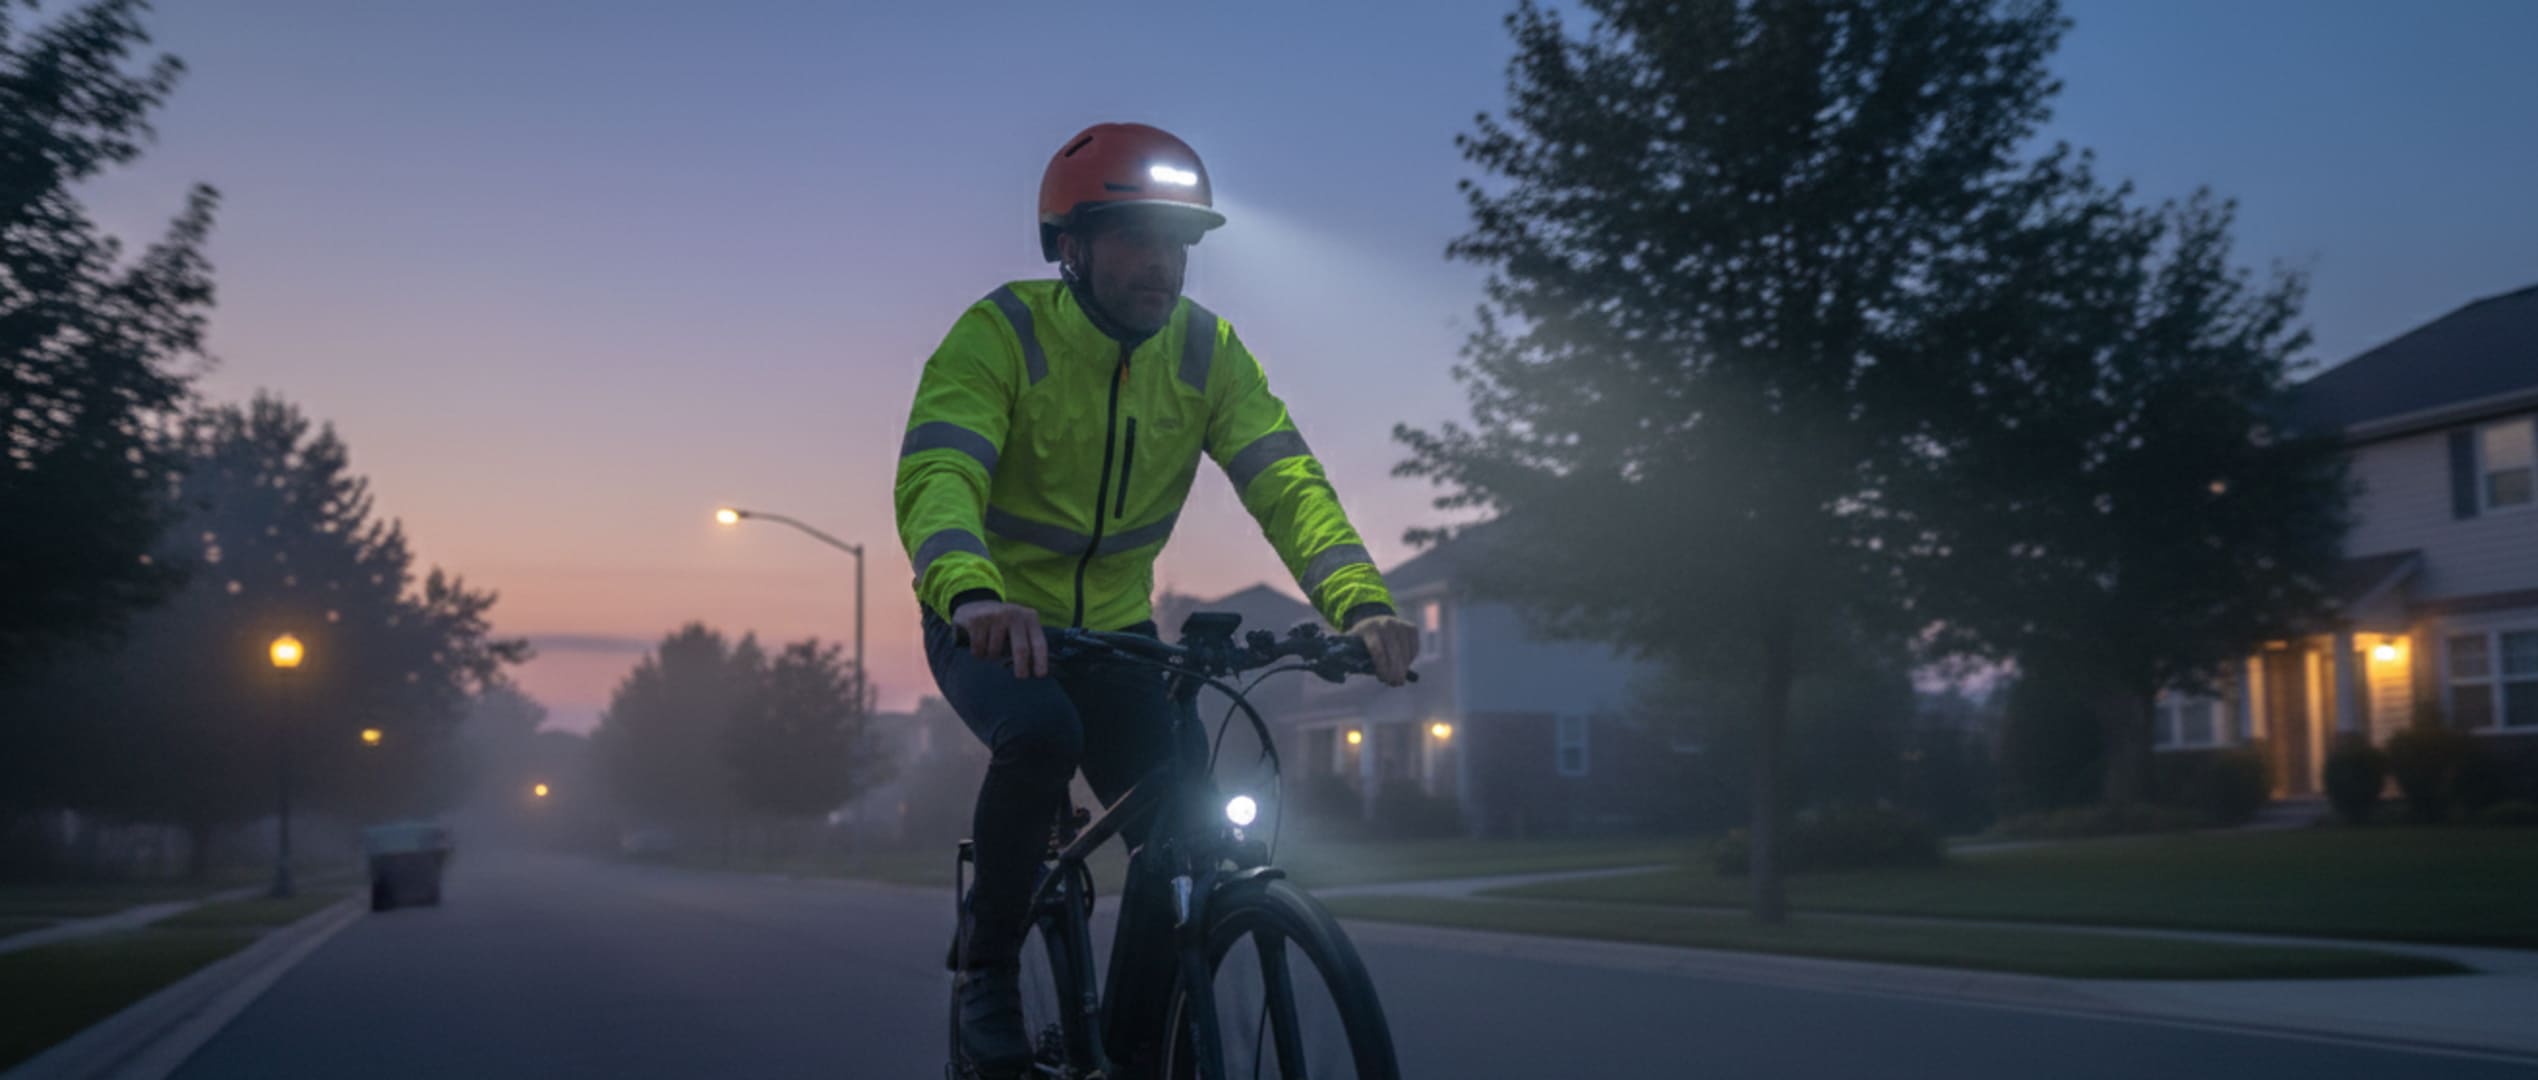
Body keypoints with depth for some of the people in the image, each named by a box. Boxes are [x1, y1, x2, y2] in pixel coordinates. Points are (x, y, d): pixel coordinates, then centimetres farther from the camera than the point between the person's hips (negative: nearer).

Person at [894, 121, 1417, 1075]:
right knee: (1040, 734, -35)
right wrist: (973, 593, -57)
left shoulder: (1206, 351, -9)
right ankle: (987, 963, -9)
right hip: (992, 625, -4)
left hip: (1113, 629, 4)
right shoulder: (1000, 335, -21)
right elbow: (935, 474, -35)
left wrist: (1360, 600, -39)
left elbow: (1284, 480, -20)